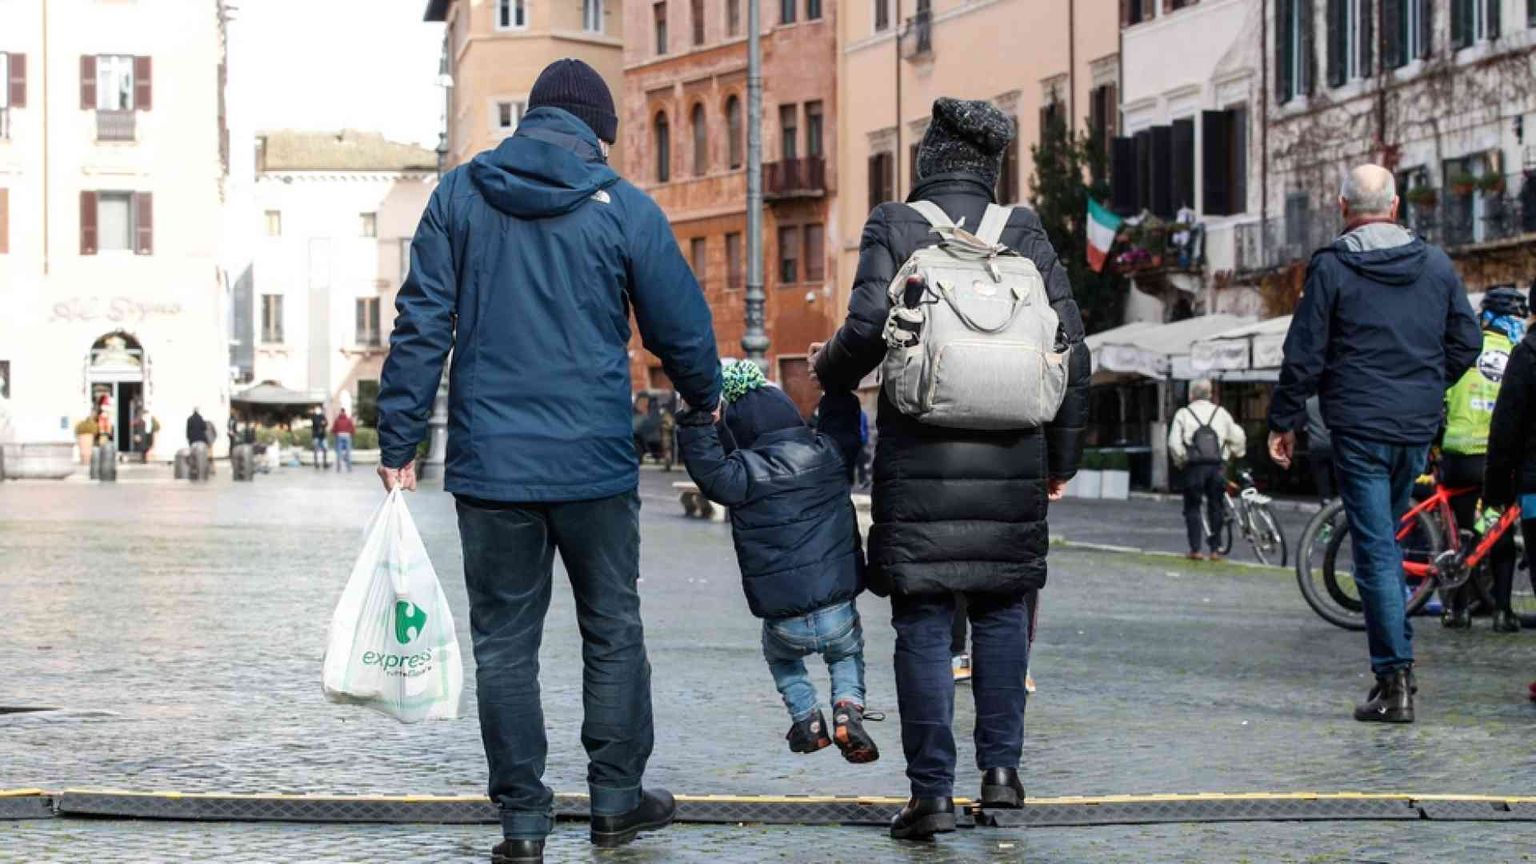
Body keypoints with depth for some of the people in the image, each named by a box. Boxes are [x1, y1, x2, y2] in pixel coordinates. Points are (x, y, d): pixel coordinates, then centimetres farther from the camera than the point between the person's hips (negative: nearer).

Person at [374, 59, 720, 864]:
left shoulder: (459, 194, 2)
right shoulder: (624, 208, -1)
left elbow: (420, 323, -1)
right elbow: (682, 326, 6)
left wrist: (399, 442, 2)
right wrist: (706, 398, 26)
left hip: (489, 463, 1)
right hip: (595, 463, -1)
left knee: (504, 640, 6)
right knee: (612, 629, 15)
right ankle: (617, 798, 21)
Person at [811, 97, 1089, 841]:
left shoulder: (893, 228, -1)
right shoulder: (1024, 233, 5)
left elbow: (868, 330, -13)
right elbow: (1071, 347, 3)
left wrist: (829, 372, 9)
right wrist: (1062, 453, 12)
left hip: (920, 458, -2)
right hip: (1009, 460, 2)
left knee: (923, 619, 2)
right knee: (1002, 607, 16)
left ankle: (932, 791, -1)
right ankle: (1000, 766, 14)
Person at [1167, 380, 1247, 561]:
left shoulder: (1183, 414, 2)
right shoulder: (1220, 412, 9)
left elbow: (1174, 443, -7)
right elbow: (1237, 437, 9)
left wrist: (1180, 461, 7)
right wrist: (1235, 454, 26)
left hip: (1194, 466, -2)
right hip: (1218, 466, 2)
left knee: (1193, 507, 6)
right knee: (1216, 507, 11)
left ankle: (1196, 549, 0)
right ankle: (1215, 549, 10)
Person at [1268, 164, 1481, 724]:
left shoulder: (1331, 267, -7)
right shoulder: (1436, 264, 6)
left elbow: (1305, 353, -8)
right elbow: (1466, 342, 9)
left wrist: (1284, 421, 2)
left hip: (1359, 426, -4)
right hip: (1418, 428, 5)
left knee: (1375, 548, -4)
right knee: (1388, 538, 19)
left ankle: (1395, 678, -8)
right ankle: (1396, 669, 20)